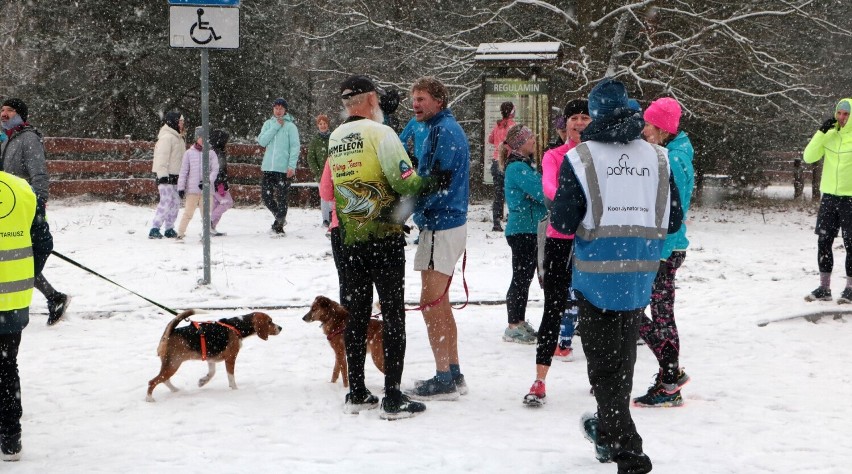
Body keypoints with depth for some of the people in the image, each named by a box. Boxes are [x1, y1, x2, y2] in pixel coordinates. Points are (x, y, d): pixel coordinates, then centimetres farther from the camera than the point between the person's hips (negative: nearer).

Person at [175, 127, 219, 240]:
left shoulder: (211, 153, 5)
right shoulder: (189, 153, 4)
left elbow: (215, 169, 1)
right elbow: (183, 171, 5)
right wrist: (181, 187, 0)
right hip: (192, 189, -1)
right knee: (188, 213, -1)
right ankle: (180, 233, 6)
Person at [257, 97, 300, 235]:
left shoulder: (290, 126, -2)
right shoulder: (268, 124, 12)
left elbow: (295, 147, -6)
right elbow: (262, 141, -2)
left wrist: (292, 166, -15)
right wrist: (276, 127, -7)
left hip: (284, 169, -5)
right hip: (268, 168, 5)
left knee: (281, 198, -3)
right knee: (266, 196, 8)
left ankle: (279, 224, 10)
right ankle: (280, 217, 29)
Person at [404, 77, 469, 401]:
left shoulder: (445, 131, -15)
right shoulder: (440, 129, 17)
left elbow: (438, 183, -21)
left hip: (441, 227, -10)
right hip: (445, 224, 10)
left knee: (432, 304, -7)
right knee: (439, 304, 15)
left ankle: (444, 380, -4)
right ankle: (453, 375, 20)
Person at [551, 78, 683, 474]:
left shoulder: (579, 158, -10)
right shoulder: (656, 156, 2)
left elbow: (563, 222, -11)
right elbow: (673, 220, 4)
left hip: (596, 273, -4)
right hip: (640, 273, 4)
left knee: (604, 363, 2)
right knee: (623, 356, 21)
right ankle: (609, 431, 38)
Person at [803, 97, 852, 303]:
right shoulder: (829, 135, 6)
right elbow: (809, 157, -1)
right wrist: (821, 132, -9)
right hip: (829, 196, 5)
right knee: (824, 242, 5)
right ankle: (824, 288, 12)